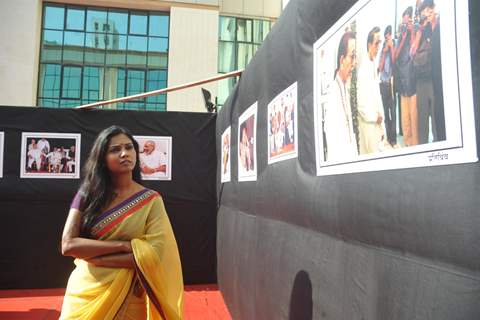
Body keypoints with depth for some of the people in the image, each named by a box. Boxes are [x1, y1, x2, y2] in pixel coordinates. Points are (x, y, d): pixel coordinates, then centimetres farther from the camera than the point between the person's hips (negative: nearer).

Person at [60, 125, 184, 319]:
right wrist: (123, 245, -20)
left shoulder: (151, 200, -9)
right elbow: (68, 244, -11)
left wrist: (89, 254, -16)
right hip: (86, 291, 1)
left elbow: (153, 255, -18)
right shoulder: (88, 194, -4)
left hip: (128, 297, -1)